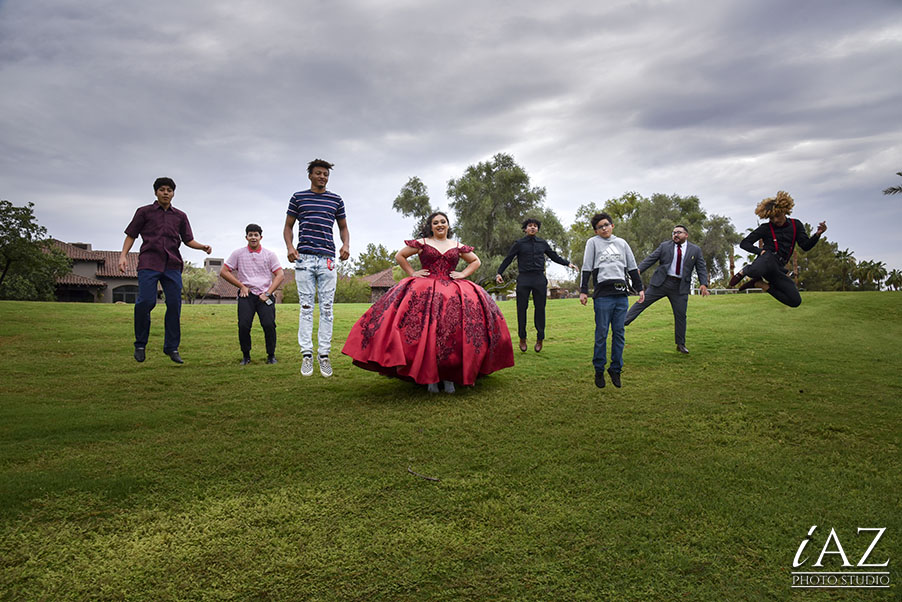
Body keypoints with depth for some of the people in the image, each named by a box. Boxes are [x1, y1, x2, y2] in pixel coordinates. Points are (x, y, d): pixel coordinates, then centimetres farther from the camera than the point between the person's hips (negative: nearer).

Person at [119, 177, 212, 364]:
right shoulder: (144, 212, 13)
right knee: (146, 301, -15)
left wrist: (203, 247, -3)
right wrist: (123, 255, -3)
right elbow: (131, 235, 11)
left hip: (172, 265, 3)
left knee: (174, 305, -3)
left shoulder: (180, 216, 19)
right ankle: (140, 344, 3)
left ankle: (172, 347, 7)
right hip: (149, 264, -2)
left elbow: (188, 240, 17)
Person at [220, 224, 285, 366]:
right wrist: (242, 286, 3)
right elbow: (223, 272, 11)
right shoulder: (238, 253, 10)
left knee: (269, 324, -19)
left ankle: (271, 355, 1)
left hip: (265, 296, 0)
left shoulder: (269, 254, 9)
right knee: (243, 325, -17)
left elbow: (280, 275, 5)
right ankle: (246, 356, 5)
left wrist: (267, 293, -6)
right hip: (246, 295, 0)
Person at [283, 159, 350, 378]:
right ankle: (306, 354, 2)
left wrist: (346, 245, 0)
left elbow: (343, 227, 20)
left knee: (326, 308, 0)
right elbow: (288, 226, 14)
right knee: (306, 307, -1)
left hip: (327, 258, 1)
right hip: (304, 257, -1)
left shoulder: (336, 200, 14)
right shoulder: (298, 198, 11)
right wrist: (289, 247, -4)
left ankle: (324, 354, 5)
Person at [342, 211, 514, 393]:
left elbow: (476, 261, 27)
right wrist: (412, 273, 7)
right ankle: (429, 377, -8)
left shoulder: (458, 247, 15)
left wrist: (463, 274, 12)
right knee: (427, 332, -18)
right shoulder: (422, 243, 10)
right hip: (425, 290, -2)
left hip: (453, 291, 2)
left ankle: (449, 376, -10)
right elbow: (399, 256, 16)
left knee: (453, 331, -18)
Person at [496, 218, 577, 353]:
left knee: (540, 308, 2)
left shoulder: (542, 243, 14)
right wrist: (499, 273, -5)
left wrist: (567, 263, 13)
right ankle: (522, 338, 12)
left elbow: (554, 256, 23)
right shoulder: (519, 244, 7)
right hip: (523, 279, -2)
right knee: (521, 308, -1)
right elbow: (508, 259, 5)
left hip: (539, 279, 2)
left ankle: (540, 339, 12)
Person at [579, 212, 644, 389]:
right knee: (601, 334, -2)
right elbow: (586, 268, 4)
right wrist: (583, 290, -3)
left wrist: (640, 288, 15)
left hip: (621, 295, 3)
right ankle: (599, 370, 8)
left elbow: (632, 267, 20)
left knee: (619, 333, 4)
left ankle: (616, 369, 13)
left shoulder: (622, 243, 18)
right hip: (603, 295, -3)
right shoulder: (593, 242, 9)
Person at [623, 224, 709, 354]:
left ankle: (681, 344, 16)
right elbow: (650, 259, 1)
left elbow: (701, 268, 6)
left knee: (680, 315, 4)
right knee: (642, 302, -5)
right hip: (661, 282, 0)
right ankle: (623, 322, 1)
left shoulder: (695, 250, 6)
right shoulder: (664, 246, 5)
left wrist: (703, 284, -9)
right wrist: (638, 270, -14)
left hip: (680, 286, 0)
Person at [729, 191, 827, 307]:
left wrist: (818, 234, -10)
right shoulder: (765, 228, 7)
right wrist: (760, 251, -10)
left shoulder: (796, 225, 16)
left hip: (778, 268, 5)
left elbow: (806, 246, 8)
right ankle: (745, 270, -8)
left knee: (795, 301, -6)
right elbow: (744, 243, 7)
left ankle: (761, 284, 8)